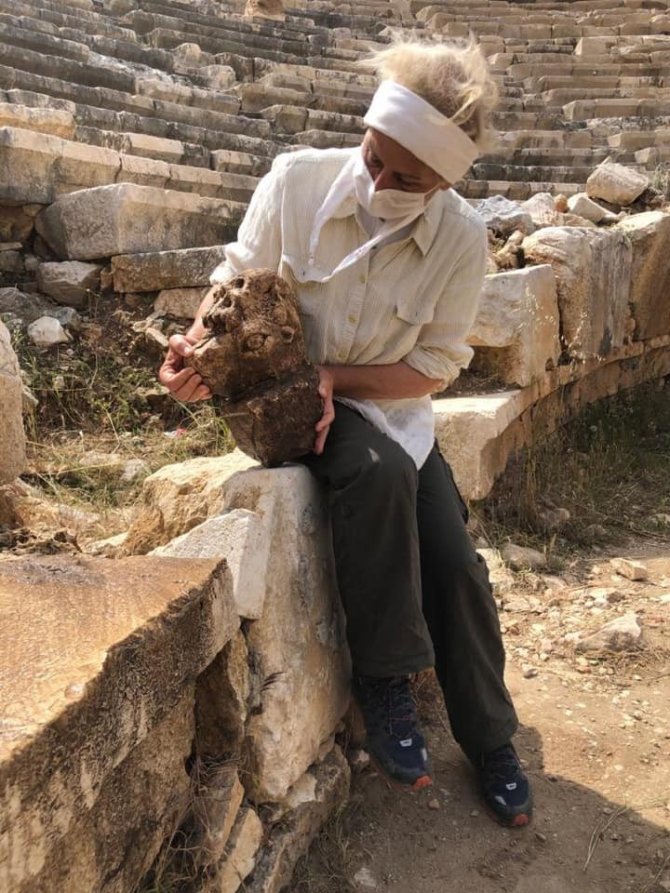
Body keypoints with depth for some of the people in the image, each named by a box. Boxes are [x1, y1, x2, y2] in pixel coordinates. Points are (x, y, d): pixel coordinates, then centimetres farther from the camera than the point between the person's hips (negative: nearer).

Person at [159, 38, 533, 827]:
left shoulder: (462, 238, -15)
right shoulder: (297, 180, -17)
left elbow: (434, 367, -10)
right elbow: (236, 280, -5)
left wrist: (334, 376, -23)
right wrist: (200, 345, -26)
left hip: (392, 407, 2)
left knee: (455, 563, -8)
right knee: (381, 471, -35)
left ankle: (490, 741, 18)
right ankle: (382, 682, -15)